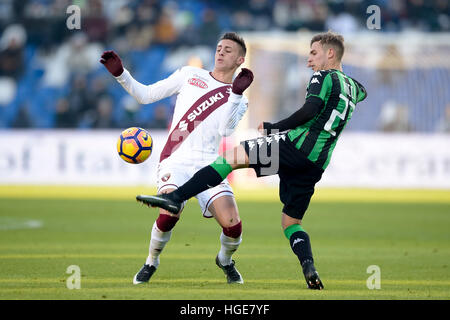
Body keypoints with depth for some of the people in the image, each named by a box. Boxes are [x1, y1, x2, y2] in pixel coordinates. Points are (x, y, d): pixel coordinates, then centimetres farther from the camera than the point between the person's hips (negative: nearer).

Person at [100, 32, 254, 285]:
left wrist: (237, 93, -15)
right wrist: (120, 74, -1)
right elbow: (145, 95, 12)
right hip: (176, 162, -1)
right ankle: (152, 262, 1)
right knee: (169, 215, -29)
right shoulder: (190, 75, 13)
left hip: (208, 165, 1)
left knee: (233, 226, -17)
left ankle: (225, 261, 20)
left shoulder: (239, 100, 13)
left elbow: (226, 130, -8)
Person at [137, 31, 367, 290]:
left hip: (298, 144, -7)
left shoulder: (323, 76, 1)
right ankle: (310, 271, -12)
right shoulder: (352, 86, 24)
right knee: (291, 223, 14)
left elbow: (311, 110, -16)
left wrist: (274, 128, -8)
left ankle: (175, 198, -19)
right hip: (318, 163, 7)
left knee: (233, 156, -6)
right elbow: (362, 93, 51)